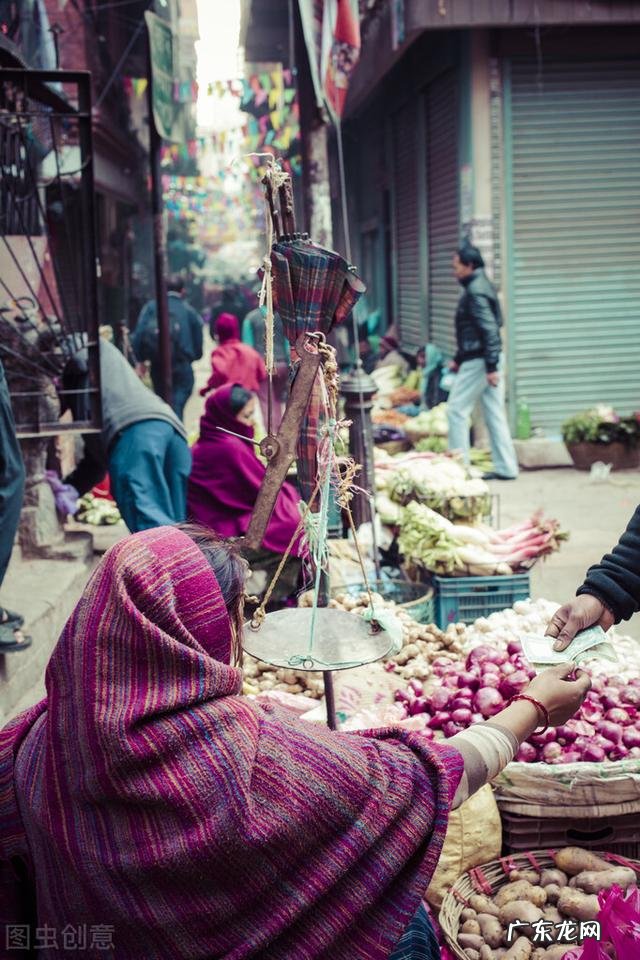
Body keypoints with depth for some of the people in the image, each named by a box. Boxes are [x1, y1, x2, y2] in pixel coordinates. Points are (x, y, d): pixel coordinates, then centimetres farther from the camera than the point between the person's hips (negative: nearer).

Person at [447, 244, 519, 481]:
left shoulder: (475, 291, -15)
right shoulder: (482, 286, 16)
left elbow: (489, 330, -22)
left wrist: (491, 367, -24)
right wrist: (458, 359, 25)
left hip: (478, 362, -10)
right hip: (489, 361, 10)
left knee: (456, 410, -2)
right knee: (495, 414, 10)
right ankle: (506, 468, 12)